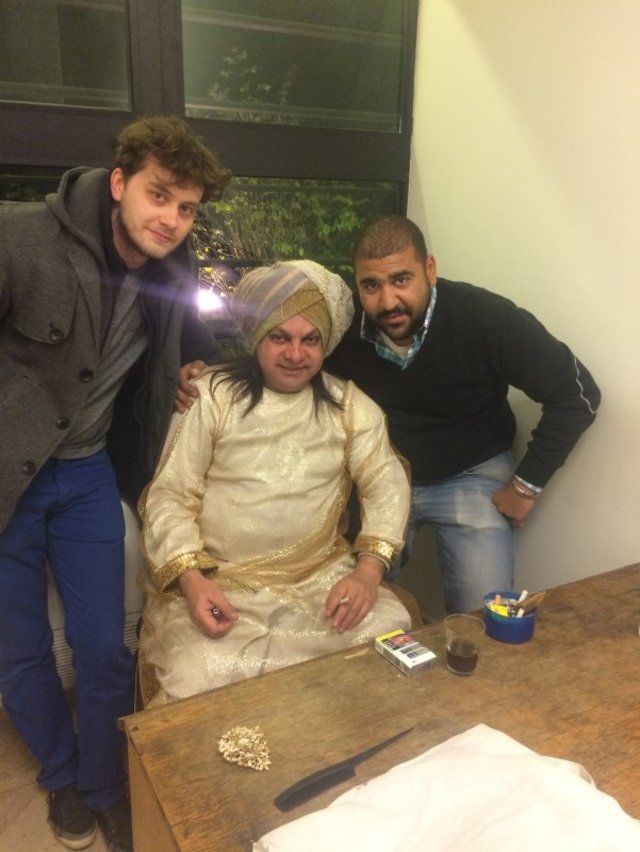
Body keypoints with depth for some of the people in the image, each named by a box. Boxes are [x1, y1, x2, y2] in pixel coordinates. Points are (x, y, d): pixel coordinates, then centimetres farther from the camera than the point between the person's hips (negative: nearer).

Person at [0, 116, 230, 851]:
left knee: (104, 649, 9)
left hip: (88, 474, 3)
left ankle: (104, 786, 37)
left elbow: (195, 348, 19)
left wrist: (203, 370, -1)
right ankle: (60, 777, 42)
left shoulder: (173, 275, -4)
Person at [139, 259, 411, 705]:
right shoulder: (211, 396, -2)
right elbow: (170, 496, -3)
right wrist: (191, 580, -18)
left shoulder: (349, 403, 6)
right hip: (219, 583, -2)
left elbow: (387, 482, 1)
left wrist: (368, 570, -15)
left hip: (324, 577, 3)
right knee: (200, 685, -27)